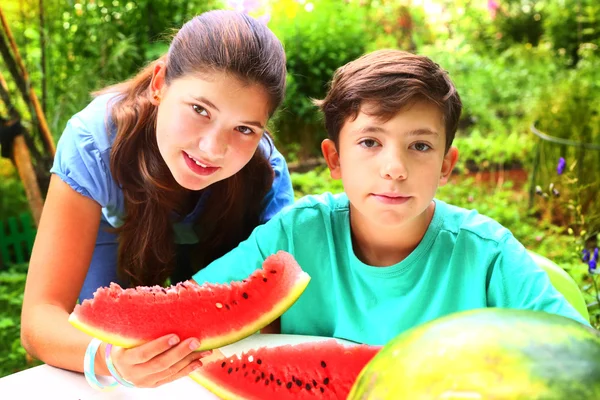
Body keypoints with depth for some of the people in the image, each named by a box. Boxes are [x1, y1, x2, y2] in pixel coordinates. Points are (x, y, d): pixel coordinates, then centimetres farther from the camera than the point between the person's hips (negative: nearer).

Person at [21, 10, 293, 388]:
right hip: (117, 230, -1)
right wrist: (109, 357, -63)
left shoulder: (267, 173, -35)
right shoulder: (93, 143, -40)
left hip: (208, 243, 2)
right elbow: (40, 317, -42)